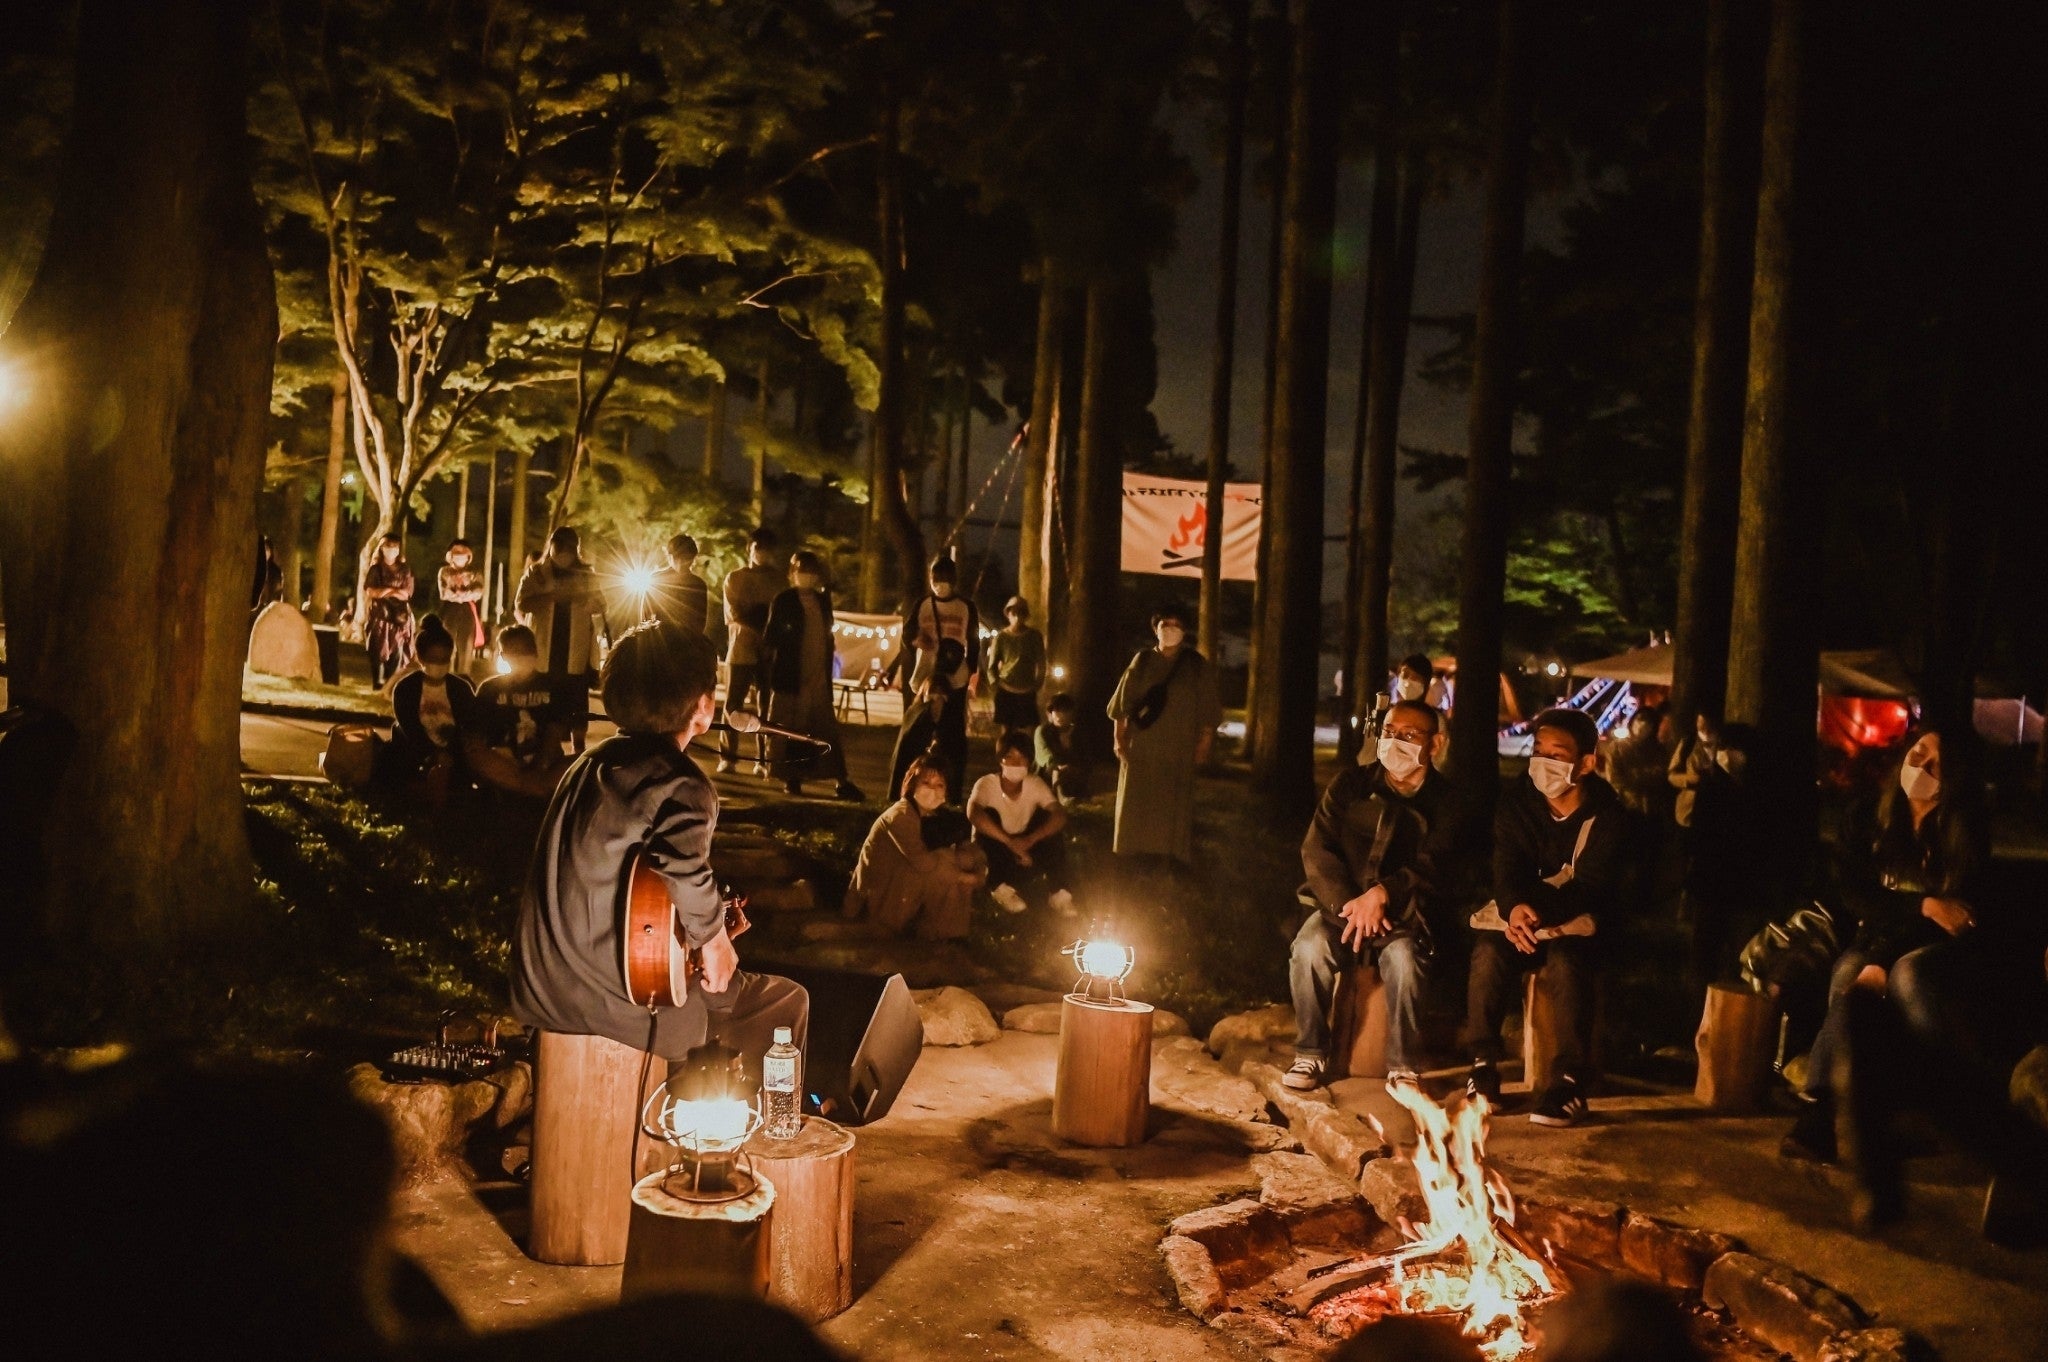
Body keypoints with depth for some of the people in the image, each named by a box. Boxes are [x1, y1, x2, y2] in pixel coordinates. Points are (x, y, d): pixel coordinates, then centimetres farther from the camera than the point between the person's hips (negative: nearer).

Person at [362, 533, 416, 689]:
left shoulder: (404, 570, 12)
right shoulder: (375, 569, 7)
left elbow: (407, 593, 3)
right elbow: (370, 591, -5)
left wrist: (385, 591, -5)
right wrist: (393, 590, -8)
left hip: (400, 615, 1)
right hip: (379, 615, -1)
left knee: (398, 651, -7)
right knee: (379, 651, -6)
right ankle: (378, 686, -3)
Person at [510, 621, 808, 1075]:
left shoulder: (590, 762, 9)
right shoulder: (680, 784, -17)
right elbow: (686, 878, -35)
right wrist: (715, 939, -14)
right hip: (611, 999, -9)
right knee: (788, 1002, 10)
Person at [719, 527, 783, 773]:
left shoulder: (779, 578, 13)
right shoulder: (734, 577, 8)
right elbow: (734, 614, -3)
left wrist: (754, 616, -10)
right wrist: (764, 620, -13)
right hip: (740, 649, -1)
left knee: (767, 706, 0)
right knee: (733, 704, -1)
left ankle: (763, 759, 4)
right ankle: (727, 757, 5)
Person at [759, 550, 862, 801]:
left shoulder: (823, 600, 13)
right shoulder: (783, 601, -1)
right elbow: (769, 639, -2)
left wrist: (828, 673, 15)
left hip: (819, 678, 4)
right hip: (791, 678, -4)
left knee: (827, 730, 2)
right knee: (789, 730, 1)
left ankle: (841, 782, 0)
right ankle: (791, 780, 9)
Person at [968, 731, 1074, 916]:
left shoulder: (1035, 784, -11)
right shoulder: (987, 784, -19)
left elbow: (1060, 815, -25)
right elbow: (973, 814, -40)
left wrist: (1029, 840, -41)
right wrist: (1009, 841, -45)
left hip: (1024, 846, 2)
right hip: (996, 851, -2)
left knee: (1050, 822, -23)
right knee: (989, 814, -29)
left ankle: (1058, 892, -19)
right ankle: (1000, 886, -19)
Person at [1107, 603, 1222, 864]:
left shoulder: (1197, 665, 2)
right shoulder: (1142, 660, 4)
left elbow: (1208, 709, 1)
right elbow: (1124, 702, 5)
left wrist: (1204, 744, -5)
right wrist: (1119, 738, -1)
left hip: (1179, 749, -1)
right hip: (1141, 746, 1)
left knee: (1174, 808, 0)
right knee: (1137, 804, 3)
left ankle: (1173, 859, 7)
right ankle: (1136, 859, 13)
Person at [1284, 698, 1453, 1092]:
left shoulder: (1444, 801, 5)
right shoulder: (1350, 785, 9)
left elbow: (1433, 868, -7)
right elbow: (1316, 849, 0)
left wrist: (1382, 894, -23)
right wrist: (1348, 904, -16)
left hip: (1403, 912, -1)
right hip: (1340, 904, 2)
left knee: (1404, 958, -33)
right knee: (1309, 948, -29)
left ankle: (1403, 1068, -17)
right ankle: (1311, 1055, -13)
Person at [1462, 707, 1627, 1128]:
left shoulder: (1606, 814, -9)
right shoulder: (1517, 802, 1)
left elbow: (1592, 888, -17)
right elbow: (1507, 869, -7)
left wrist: (1537, 911, -35)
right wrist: (1514, 908, -32)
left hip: (1579, 920, -3)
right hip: (1522, 912, 3)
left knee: (1565, 960, -35)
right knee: (1489, 951, -29)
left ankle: (1571, 1079, -24)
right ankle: (1482, 1062, -17)